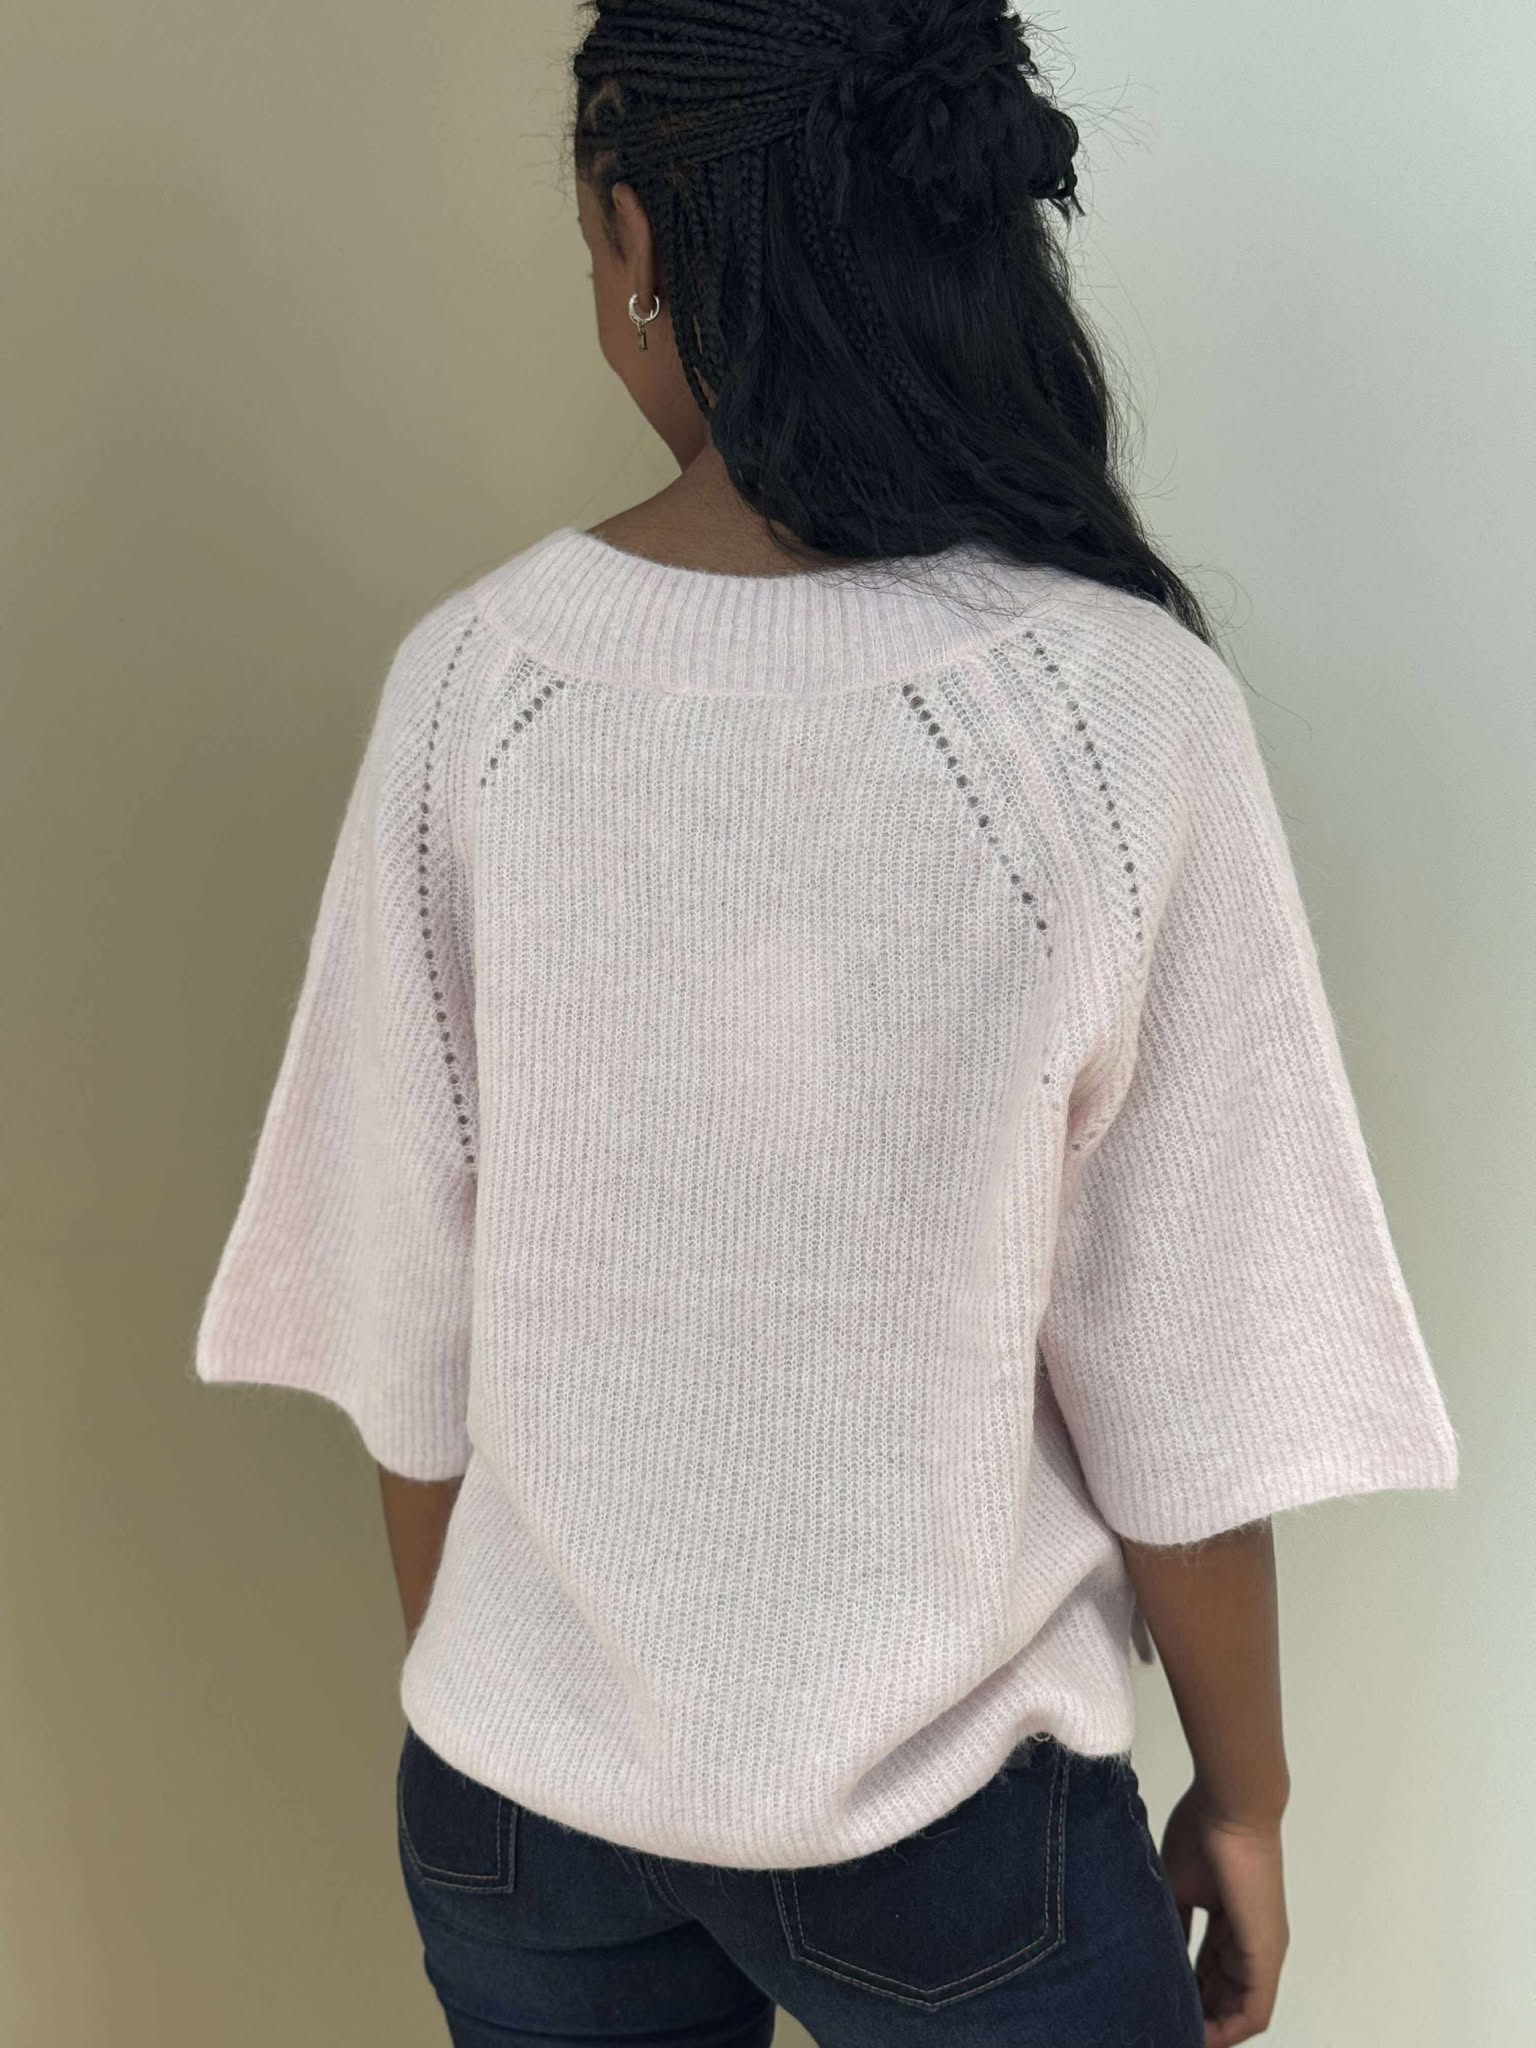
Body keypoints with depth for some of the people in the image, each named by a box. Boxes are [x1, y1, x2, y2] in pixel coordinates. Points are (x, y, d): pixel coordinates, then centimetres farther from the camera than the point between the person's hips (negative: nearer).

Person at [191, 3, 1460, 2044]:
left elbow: (412, 1316, -6)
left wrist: (467, 1687, 10)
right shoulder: (1120, 705, -19)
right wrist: (1242, 1788, 3)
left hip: (520, 1788, 2)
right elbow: (1184, 1372, -14)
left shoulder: (473, 681, -14)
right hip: (946, 1817, -1)